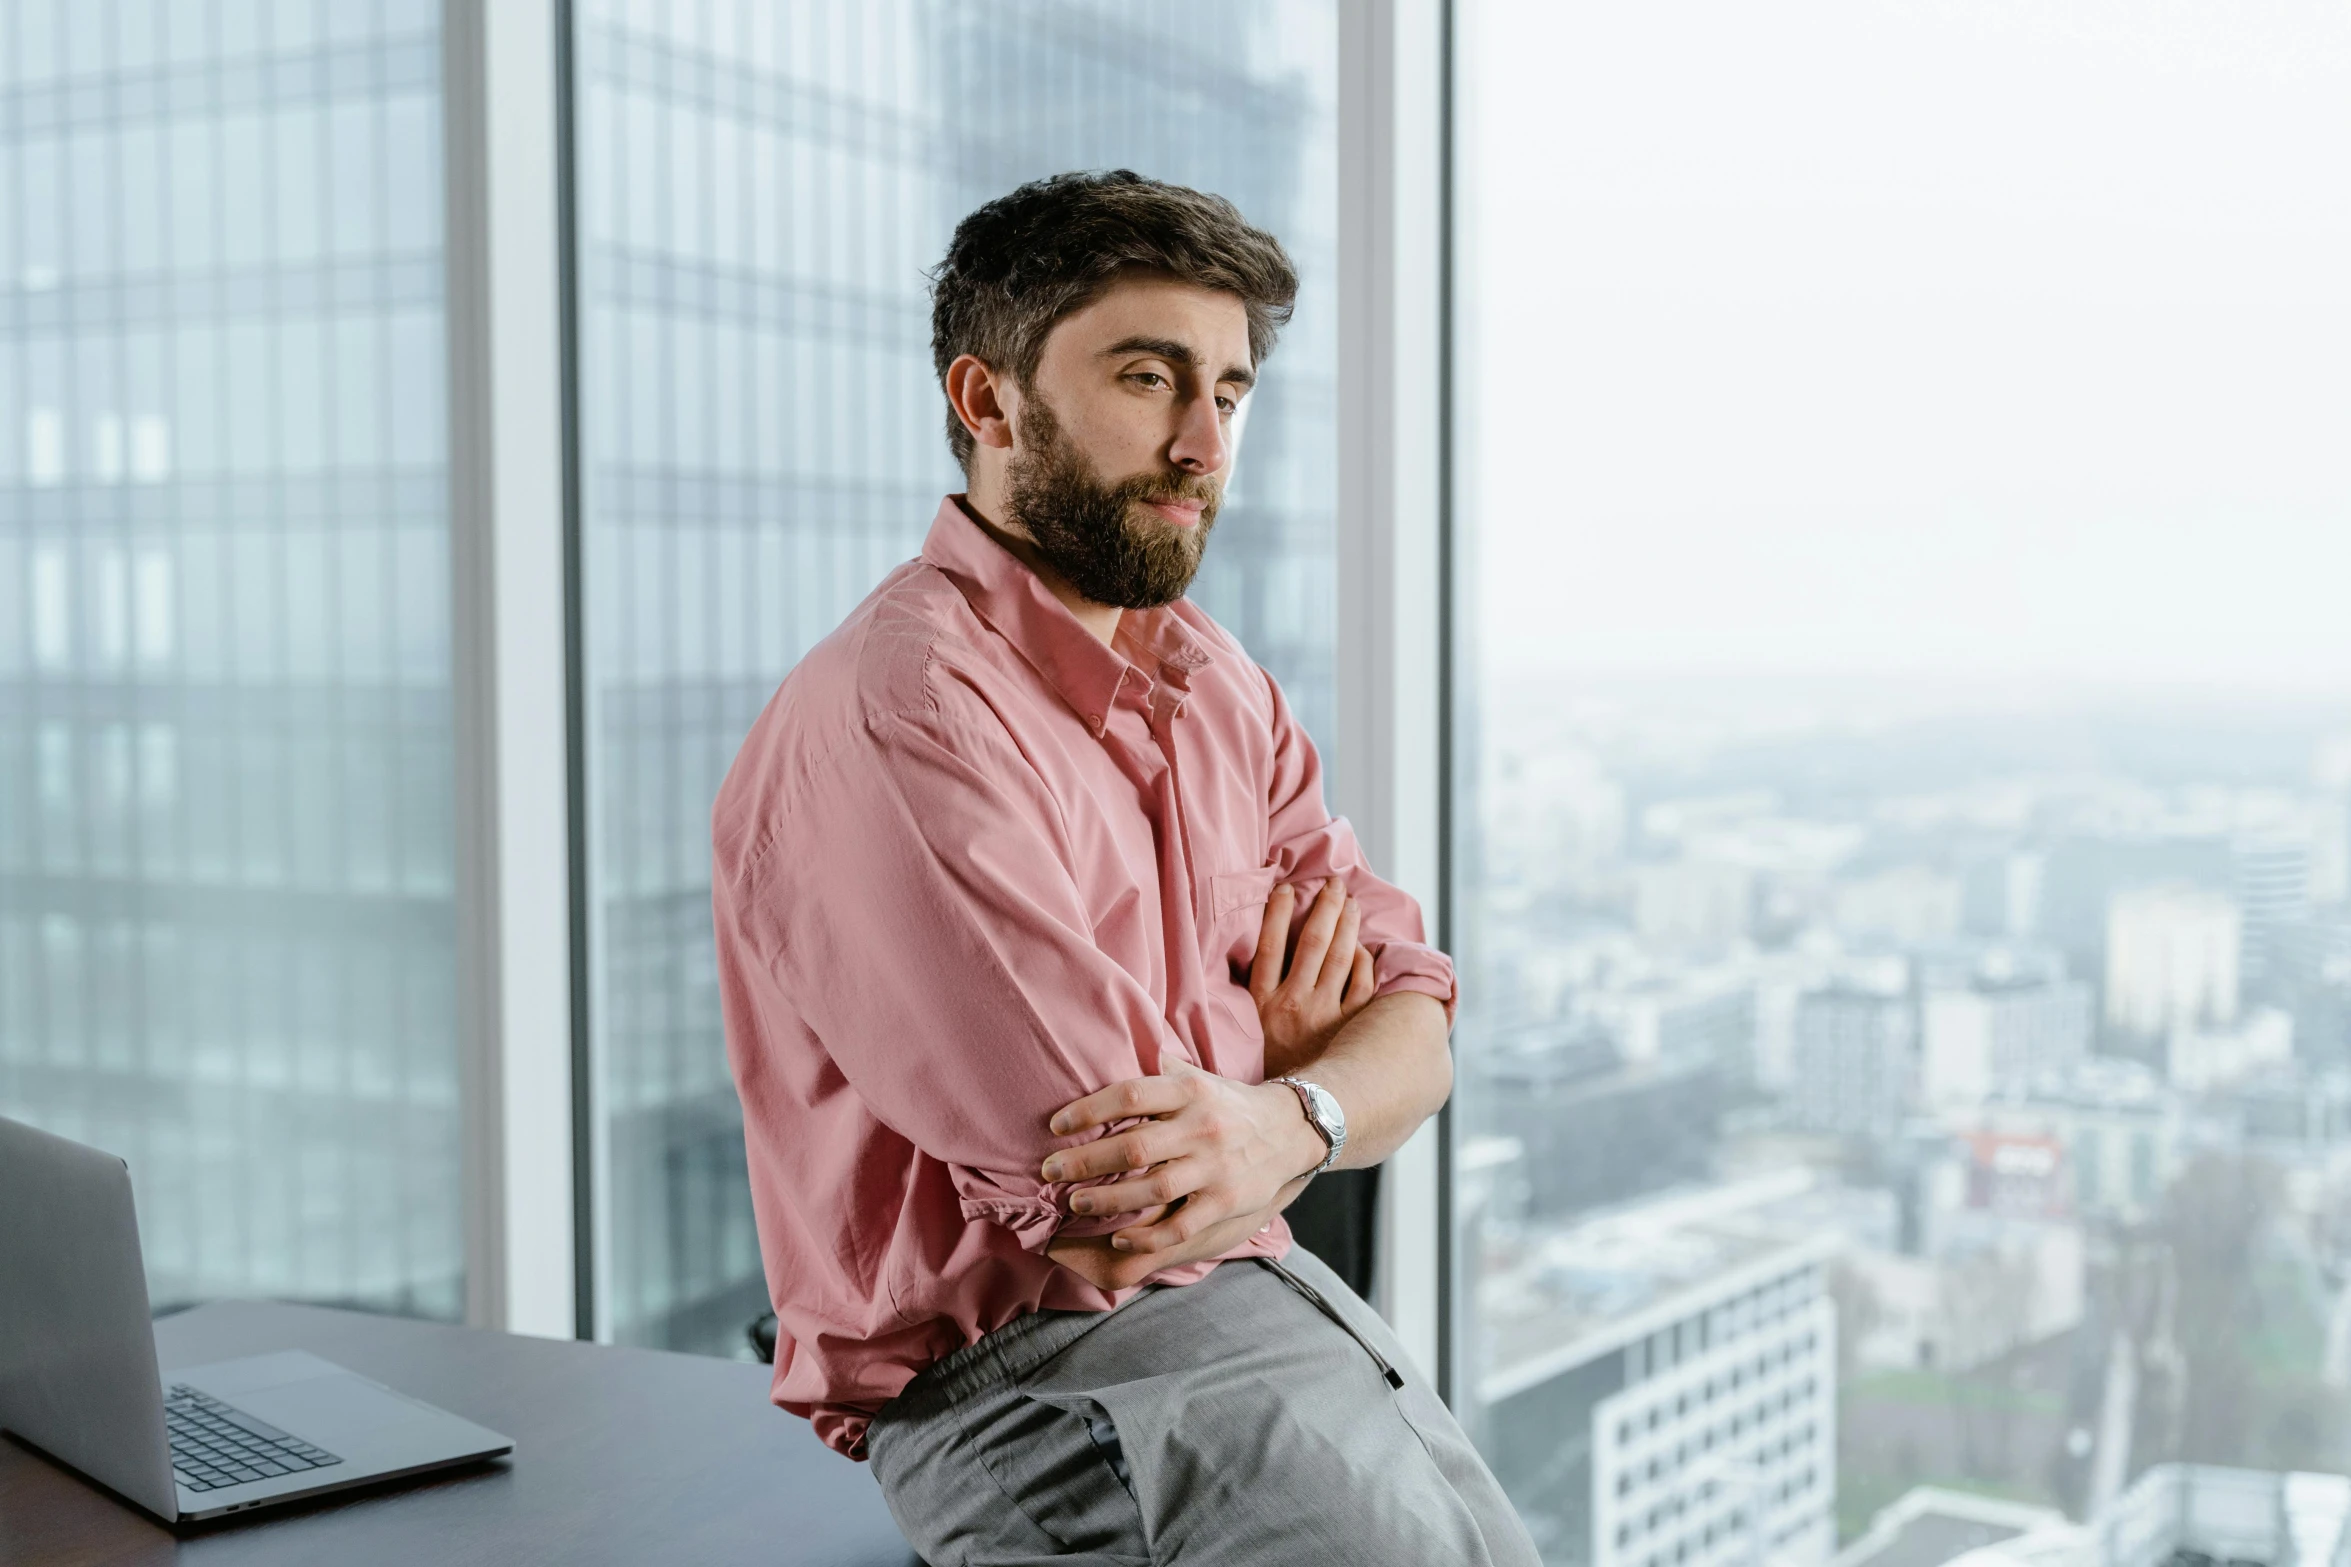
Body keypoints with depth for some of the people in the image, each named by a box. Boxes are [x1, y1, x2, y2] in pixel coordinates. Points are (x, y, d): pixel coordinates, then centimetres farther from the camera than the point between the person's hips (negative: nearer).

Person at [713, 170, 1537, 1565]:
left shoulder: (1218, 688, 11)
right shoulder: (895, 712, -17)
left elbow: (1408, 1020, 4)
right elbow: (1106, 1200, -22)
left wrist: (1286, 1119, -18)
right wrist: (1274, 1042, -2)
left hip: (1259, 1294, 8)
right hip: (1020, 1371, -8)